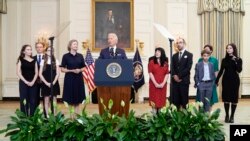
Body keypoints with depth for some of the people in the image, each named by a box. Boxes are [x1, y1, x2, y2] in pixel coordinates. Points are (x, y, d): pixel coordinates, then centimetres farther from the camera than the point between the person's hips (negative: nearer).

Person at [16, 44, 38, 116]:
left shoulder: (34, 61, 10)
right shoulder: (20, 60, 3)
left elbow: (36, 73, 7)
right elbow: (18, 73, -4)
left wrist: (33, 81, -9)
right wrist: (26, 82, -12)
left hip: (33, 83, 3)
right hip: (23, 83, -2)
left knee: (33, 101, 2)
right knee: (24, 101, -2)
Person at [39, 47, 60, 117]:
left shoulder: (56, 61, 3)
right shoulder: (43, 61, 3)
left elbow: (57, 73, -1)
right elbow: (40, 74, -1)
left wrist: (53, 82, -11)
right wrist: (46, 83, -10)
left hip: (54, 83, 0)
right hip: (45, 83, 0)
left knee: (54, 99, 3)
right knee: (46, 99, 2)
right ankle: (47, 115, 8)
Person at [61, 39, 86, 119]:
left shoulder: (80, 56, 8)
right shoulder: (66, 56, -2)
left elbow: (83, 67, 10)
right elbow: (63, 69, -3)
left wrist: (79, 70, -10)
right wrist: (72, 70, -15)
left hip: (79, 79, 3)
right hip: (69, 79, -3)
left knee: (78, 99, 5)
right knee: (70, 99, 1)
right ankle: (71, 116, 10)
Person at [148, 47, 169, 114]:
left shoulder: (165, 63, 9)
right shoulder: (151, 62, 2)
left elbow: (167, 74, 4)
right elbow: (150, 73, -5)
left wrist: (163, 83, -10)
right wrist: (155, 83, -14)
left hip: (162, 85, 2)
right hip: (154, 84, -2)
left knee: (162, 99, 4)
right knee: (154, 99, -1)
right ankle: (154, 114, 4)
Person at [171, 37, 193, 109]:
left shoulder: (189, 55, 1)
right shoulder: (174, 56, 17)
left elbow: (188, 68, -9)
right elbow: (172, 67, 10)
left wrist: (179, 76, -12)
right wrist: (174, 76, -9)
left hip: (184, 81, -4)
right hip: (175, 81, 4)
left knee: (184, 100, 0)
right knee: (175, 100, 3)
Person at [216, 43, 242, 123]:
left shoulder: (238, 60, -1)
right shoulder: (224, 60, 5)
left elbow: (239, 70, -14)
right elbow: (221, 71, 8)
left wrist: (236, 62, -24)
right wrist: (217, 80, 3)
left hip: (234, 80, -1)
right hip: (226, 80, 2)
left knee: (234, 98, 1)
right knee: (226, 98, 1)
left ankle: (232, 116, 11)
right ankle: (227, 115, 12)